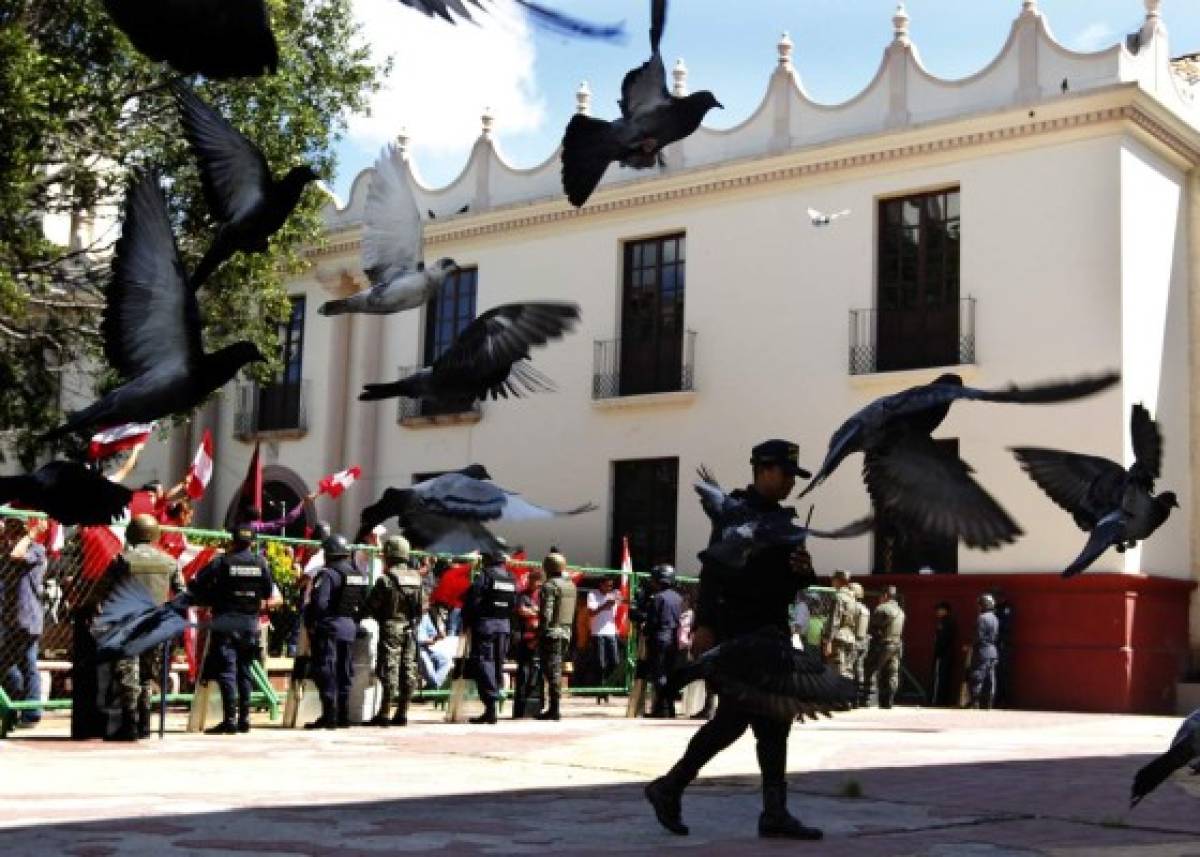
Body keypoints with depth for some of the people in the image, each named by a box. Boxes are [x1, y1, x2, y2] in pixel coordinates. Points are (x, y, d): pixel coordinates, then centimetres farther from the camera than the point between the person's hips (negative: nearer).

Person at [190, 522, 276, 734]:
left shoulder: (222, 562, -7)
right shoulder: (261, 563, 1)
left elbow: (196, 585, -9)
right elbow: (269, 593, 7)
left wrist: (211, 600, 7)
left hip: (225, 622, -3)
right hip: (251, 623, 3)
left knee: (226, 671, -3)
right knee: (245, 671, 12)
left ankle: (230, 720, -11)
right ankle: (244, 718, 13)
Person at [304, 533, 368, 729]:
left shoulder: (327, 574, -14)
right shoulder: (359, 576, 11)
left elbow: (318, 603, -20)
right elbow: (363, 603, 14)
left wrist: (310, 623, -8)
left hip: (328, 627, -7)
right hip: (350, 628, 7)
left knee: (326, 672, -3)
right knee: (345, 673, 12)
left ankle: (329, 716, -6)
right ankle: (343, 716, 16)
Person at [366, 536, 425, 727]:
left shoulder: (385, 579, -13)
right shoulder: (416, 578, 5)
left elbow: (371, 605, -9)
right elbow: (422, 607, 8)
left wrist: (380, 616, 10)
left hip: (391, 627, -5)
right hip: (410, 629, 5)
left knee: (389, 670, -3)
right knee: (408, 670, 7)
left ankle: (384, 714, -1)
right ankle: (402, 713, 11)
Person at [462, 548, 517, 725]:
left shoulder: (483, 577, -8)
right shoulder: (512, 579, 12)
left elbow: (472, 602, -11)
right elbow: (515, 605, 12)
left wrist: (467, 622, 1)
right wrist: (507, 621, 17)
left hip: (485, 624, -6)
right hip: (505, 625, 6)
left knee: (483, 663, -6)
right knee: (498, 663, 12)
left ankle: (491, 707, -14)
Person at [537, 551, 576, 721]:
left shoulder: (550, 585, -12)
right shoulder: (571, 585, 13)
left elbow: (546, 613, -17)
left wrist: (541, 631, -12)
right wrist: (568, 628, 17)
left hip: (552, 632, -8)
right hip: (566, 631, 8)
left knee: (552, 670, -6)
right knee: (557, 670, 14)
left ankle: (554, 708, -7)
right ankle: (555, 706, 17)